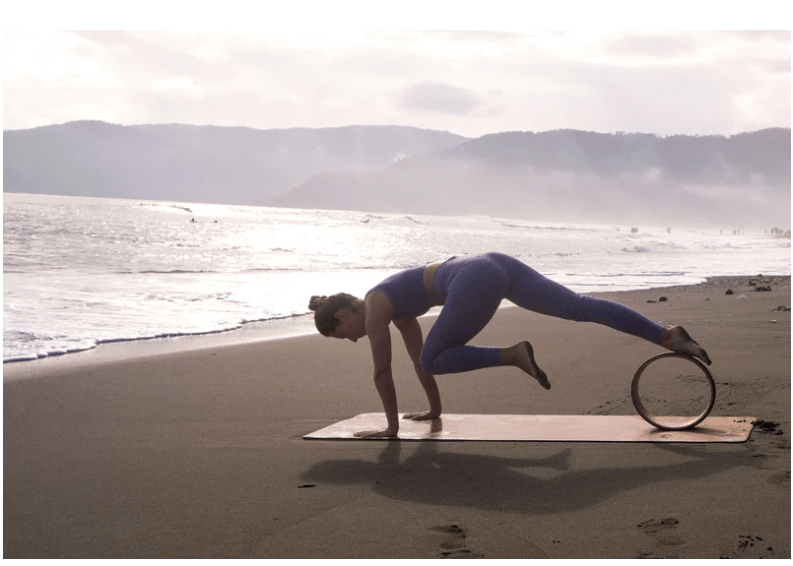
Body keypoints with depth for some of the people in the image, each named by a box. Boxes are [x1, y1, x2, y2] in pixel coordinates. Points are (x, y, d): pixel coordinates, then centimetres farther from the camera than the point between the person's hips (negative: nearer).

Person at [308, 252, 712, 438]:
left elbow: (382, 372, 4)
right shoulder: (394, 305, 30)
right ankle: (669, 336, -6)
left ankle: (513, 355, -6)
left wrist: (391, 426, 13)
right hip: (496, 266, 9)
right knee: (582, 308, 1)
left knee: (436, 361, 5)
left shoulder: (373, 308, 5)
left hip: (476, 281, -9)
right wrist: (434, 409, 45)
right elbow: (416, 355, 39)